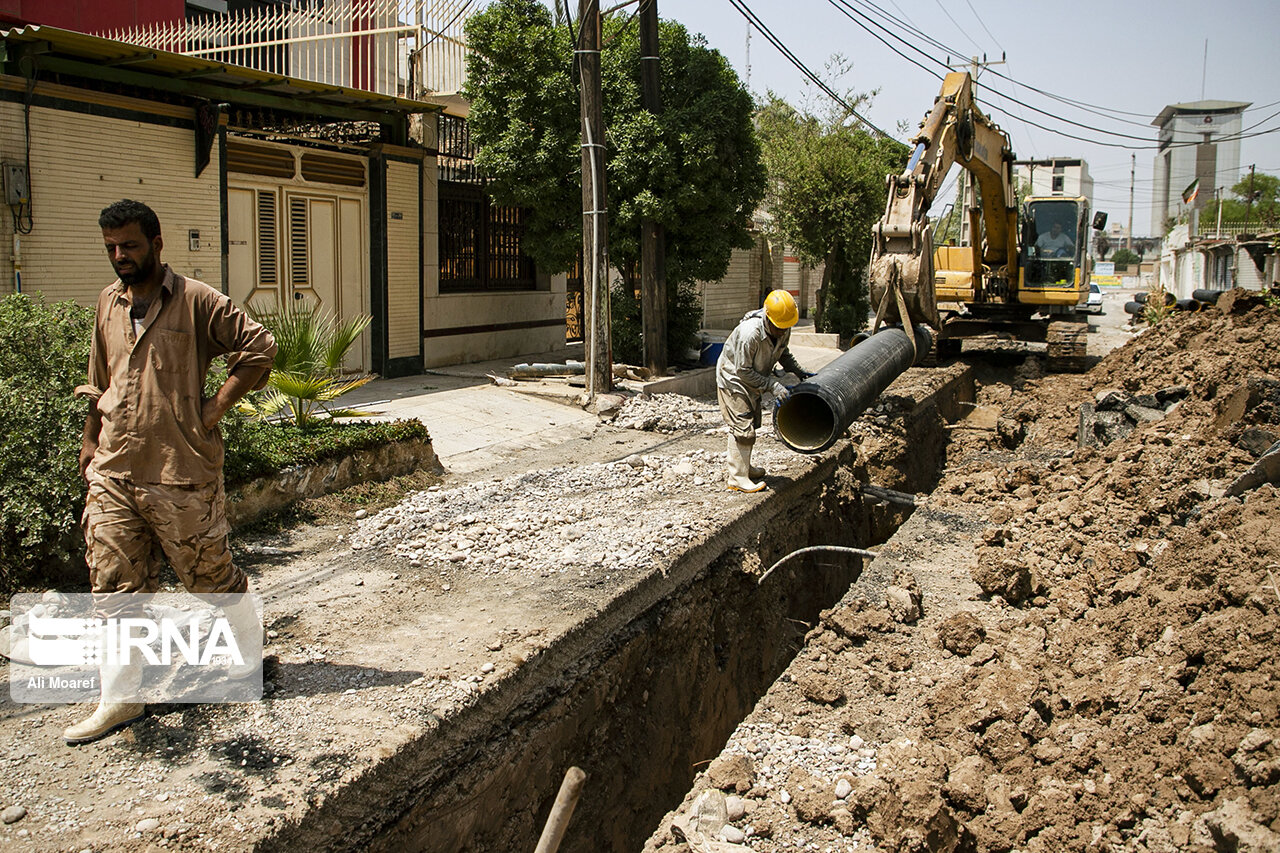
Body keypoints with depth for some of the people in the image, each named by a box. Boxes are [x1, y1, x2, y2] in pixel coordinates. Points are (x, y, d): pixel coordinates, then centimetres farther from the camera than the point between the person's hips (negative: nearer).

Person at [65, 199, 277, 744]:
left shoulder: (196, 301, -7)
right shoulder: (108, 303, 13)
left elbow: (259, 347, -12)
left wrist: (214, 410, -13)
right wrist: (90, 440, 21)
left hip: (180, 474, -5)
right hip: (112, 473, 6)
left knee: (210, 574, 7)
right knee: (113, 584, 5)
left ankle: (249, 663, 30)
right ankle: (121, 699, 15)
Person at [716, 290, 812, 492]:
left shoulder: (783, 331, -12)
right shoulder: (749, 333, -37)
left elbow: (783, 353, 10)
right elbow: (743, 371, -30)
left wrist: (799, 371, -4)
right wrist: (773, 385, -30)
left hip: (752, 382, 8)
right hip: (733, 380, -8)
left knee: (751, 425, 18)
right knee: (742, 428, -10)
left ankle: (745, 467, 34)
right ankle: (738, 478, -4)